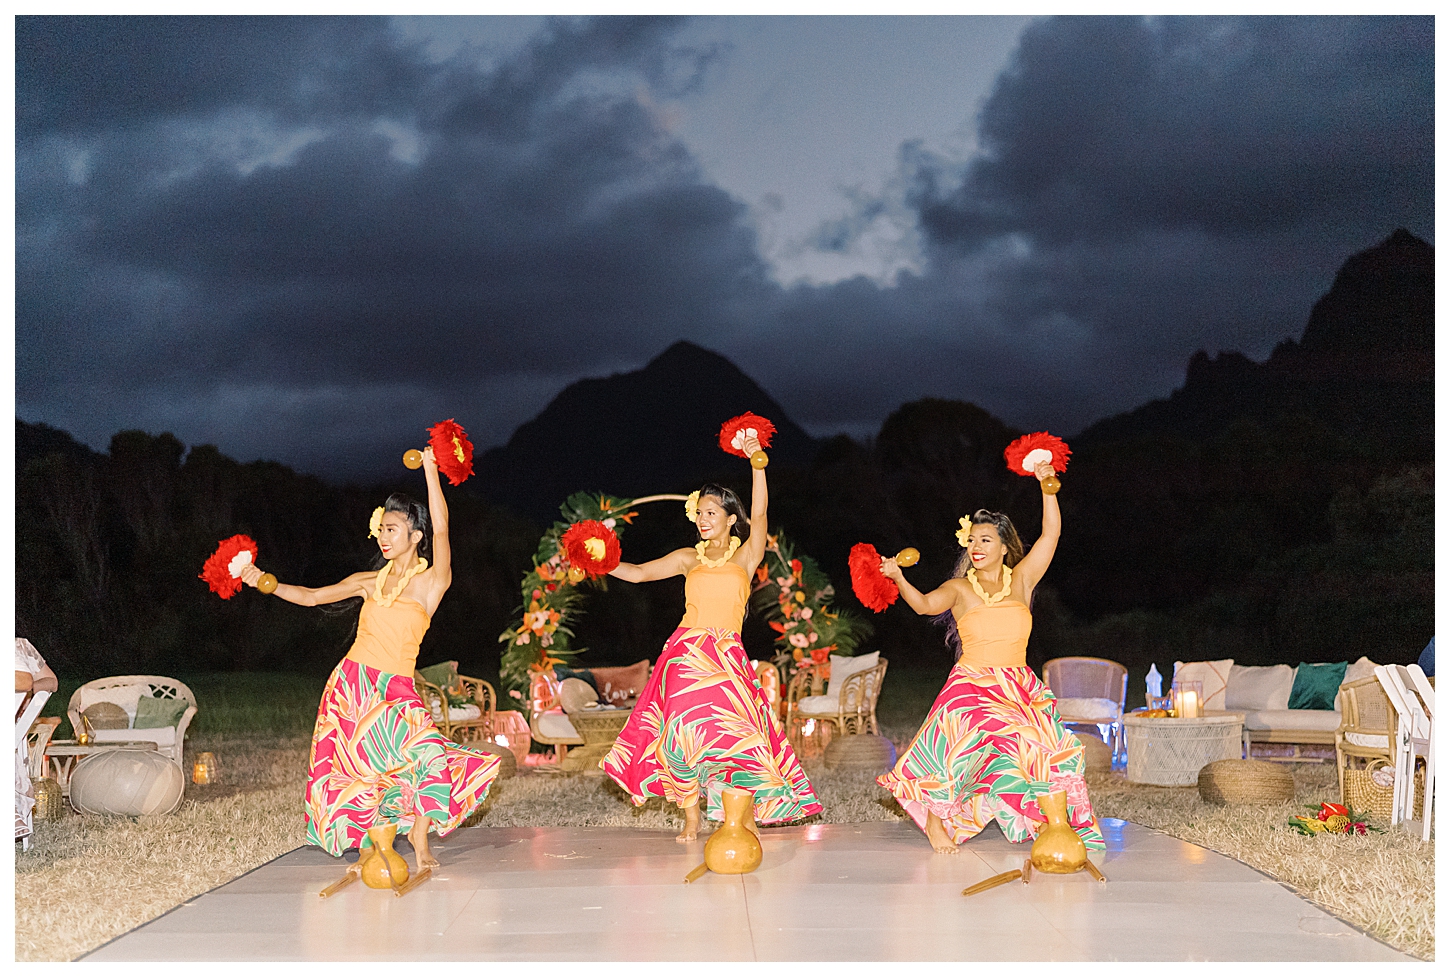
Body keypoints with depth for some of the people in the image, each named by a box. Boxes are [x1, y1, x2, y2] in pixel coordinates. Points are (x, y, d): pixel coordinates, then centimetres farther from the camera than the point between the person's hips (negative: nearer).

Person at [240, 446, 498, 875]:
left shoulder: (431, 582, -2)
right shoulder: (370, 582, 11)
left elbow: (440, 529, -16)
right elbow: (312, 596, 19)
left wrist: (431, 471, -19)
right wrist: (264, 583, 10)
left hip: (396, 690, -4)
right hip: (351, 681, 4)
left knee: (427, 757, -20)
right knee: (357, 771, -2)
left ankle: (419, 838, -2)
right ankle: (372, 846, 13)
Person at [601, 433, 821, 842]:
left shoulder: (746, 555, 7)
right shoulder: (689, 558, 15)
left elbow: (759, 515, -8)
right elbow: (637, 572, 18)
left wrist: (758, 464, -18)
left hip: (727, 655, -2)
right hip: (686, 652, 2)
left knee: (736, 731, -14)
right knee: (684, 730, -8)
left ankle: (748, 818, -1)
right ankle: (691, 819, 6)